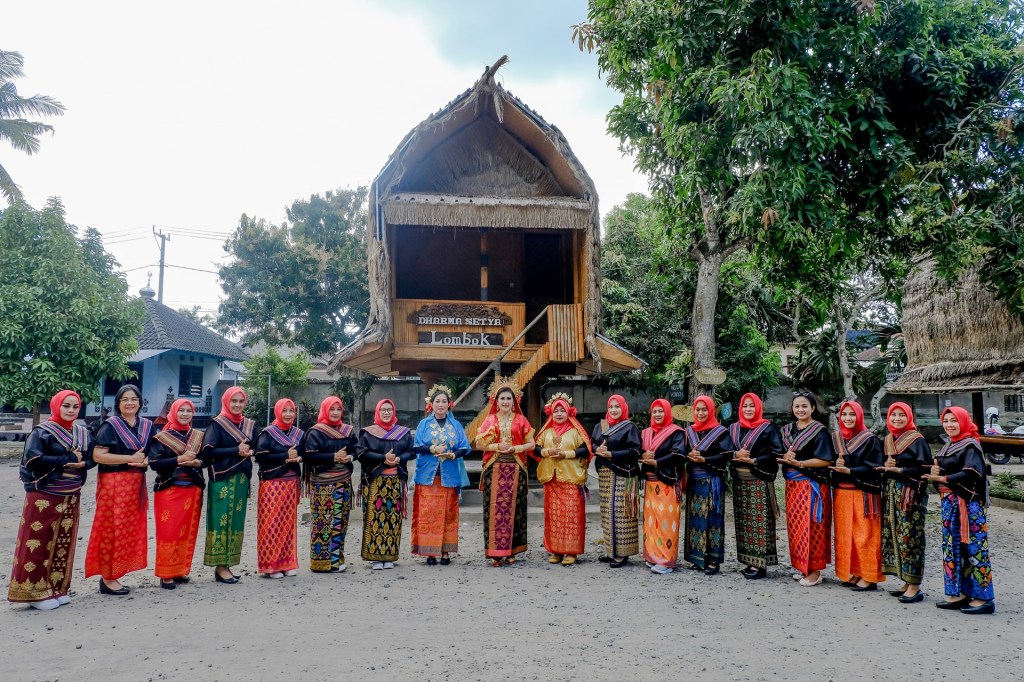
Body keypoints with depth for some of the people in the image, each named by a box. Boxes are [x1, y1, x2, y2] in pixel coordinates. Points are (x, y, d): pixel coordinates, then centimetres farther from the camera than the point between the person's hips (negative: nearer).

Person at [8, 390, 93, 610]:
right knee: (39, 542, -1)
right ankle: (34, 591, 8)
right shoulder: (42, 432, -7)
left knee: (63, 543, 10)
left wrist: (82, 463, -9)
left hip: (71, 497, 6)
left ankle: (56, 588, 20)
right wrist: (68, 459, -18)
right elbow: (33, 459, -19)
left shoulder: (82, 433, 10)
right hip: (44, 496, -6)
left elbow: (92, 458, 13)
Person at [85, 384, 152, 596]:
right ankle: (107, 578, 6)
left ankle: (113, 574, 19)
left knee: (130, 529, 9)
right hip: (114, 483, -6)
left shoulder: (146, 425, 10)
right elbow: (97, 455, -14)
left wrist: (146, 461, -6)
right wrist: (131, 458, -17)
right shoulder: (110, 425, -7)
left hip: (136, 483, 6)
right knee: (112, 529, -3)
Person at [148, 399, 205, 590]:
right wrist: (179, 459, -18)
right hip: (169, 489, -4)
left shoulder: (198, 436, 10)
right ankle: (166, 574, 4)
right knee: (168, 532, -4)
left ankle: (181, 570, 17)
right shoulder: (162, 437, -2)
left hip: (192, 490, 4)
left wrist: (197, 462, -9)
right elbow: (154, 463, -10)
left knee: (188, 531, 7)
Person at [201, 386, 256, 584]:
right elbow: (208, 451, -15)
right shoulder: (217, 424, -4)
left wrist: (250, 452, -5)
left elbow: (255, 447, 18)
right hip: (222, 479, -6)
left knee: (236, 521, 8)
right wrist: (236, 451, -16)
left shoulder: (249, 424, 12)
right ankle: (220, 566, 4)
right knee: (221, 521, -4)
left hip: (241, 478, 6)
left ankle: (227, 564, 16)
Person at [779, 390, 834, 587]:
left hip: (812, 485, -6)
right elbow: (779, 454, 12)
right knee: (795, 526, 8)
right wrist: (785, 457, -10)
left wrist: (799, 463, -19)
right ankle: (802, 566, 19)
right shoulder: (787, 429, 12)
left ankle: (814, 571, 4)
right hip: (792, 485, 6)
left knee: (810, 527, -4)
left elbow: (826, 460, -13)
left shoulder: (819, 430, -7)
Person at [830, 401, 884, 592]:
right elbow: (828, 462, 12)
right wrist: (836, 466, -10)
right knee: (845, 534, 7)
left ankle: (869, 577, 5)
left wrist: (849, 471, -20)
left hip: (863, 493, -5)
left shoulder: (870, 439, -5)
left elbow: (874, 467, -11)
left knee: (864, 535, -3)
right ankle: (852, 573, 16)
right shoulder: (835, 438, 11)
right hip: (841, 493, 5)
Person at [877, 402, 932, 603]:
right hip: (890, 492, 7)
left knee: (910, 538, -7)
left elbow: (924, 468, -13)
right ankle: (907, 582, 18)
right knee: (893, 536, 8)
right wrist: (885, 464, -3)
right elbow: (881, 464, 18)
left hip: (911, 494, -7)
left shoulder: (917, 440, -6)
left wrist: (899, 470, -17)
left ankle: (915, 587, -1)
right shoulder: (887, 440, 14)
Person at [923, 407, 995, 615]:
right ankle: (960, 594, 17)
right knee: (953, 547, 10)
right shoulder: (948, 446, 16)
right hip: (949, 503, 9)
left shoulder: (970, 445, -9)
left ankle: (983, 598, 2)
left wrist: (944, 478, -18)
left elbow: (971, 473, -22)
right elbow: (941, 470, 19)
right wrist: (935, 471, -3)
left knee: (973, 548, -5)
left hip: (968, 503, -9)